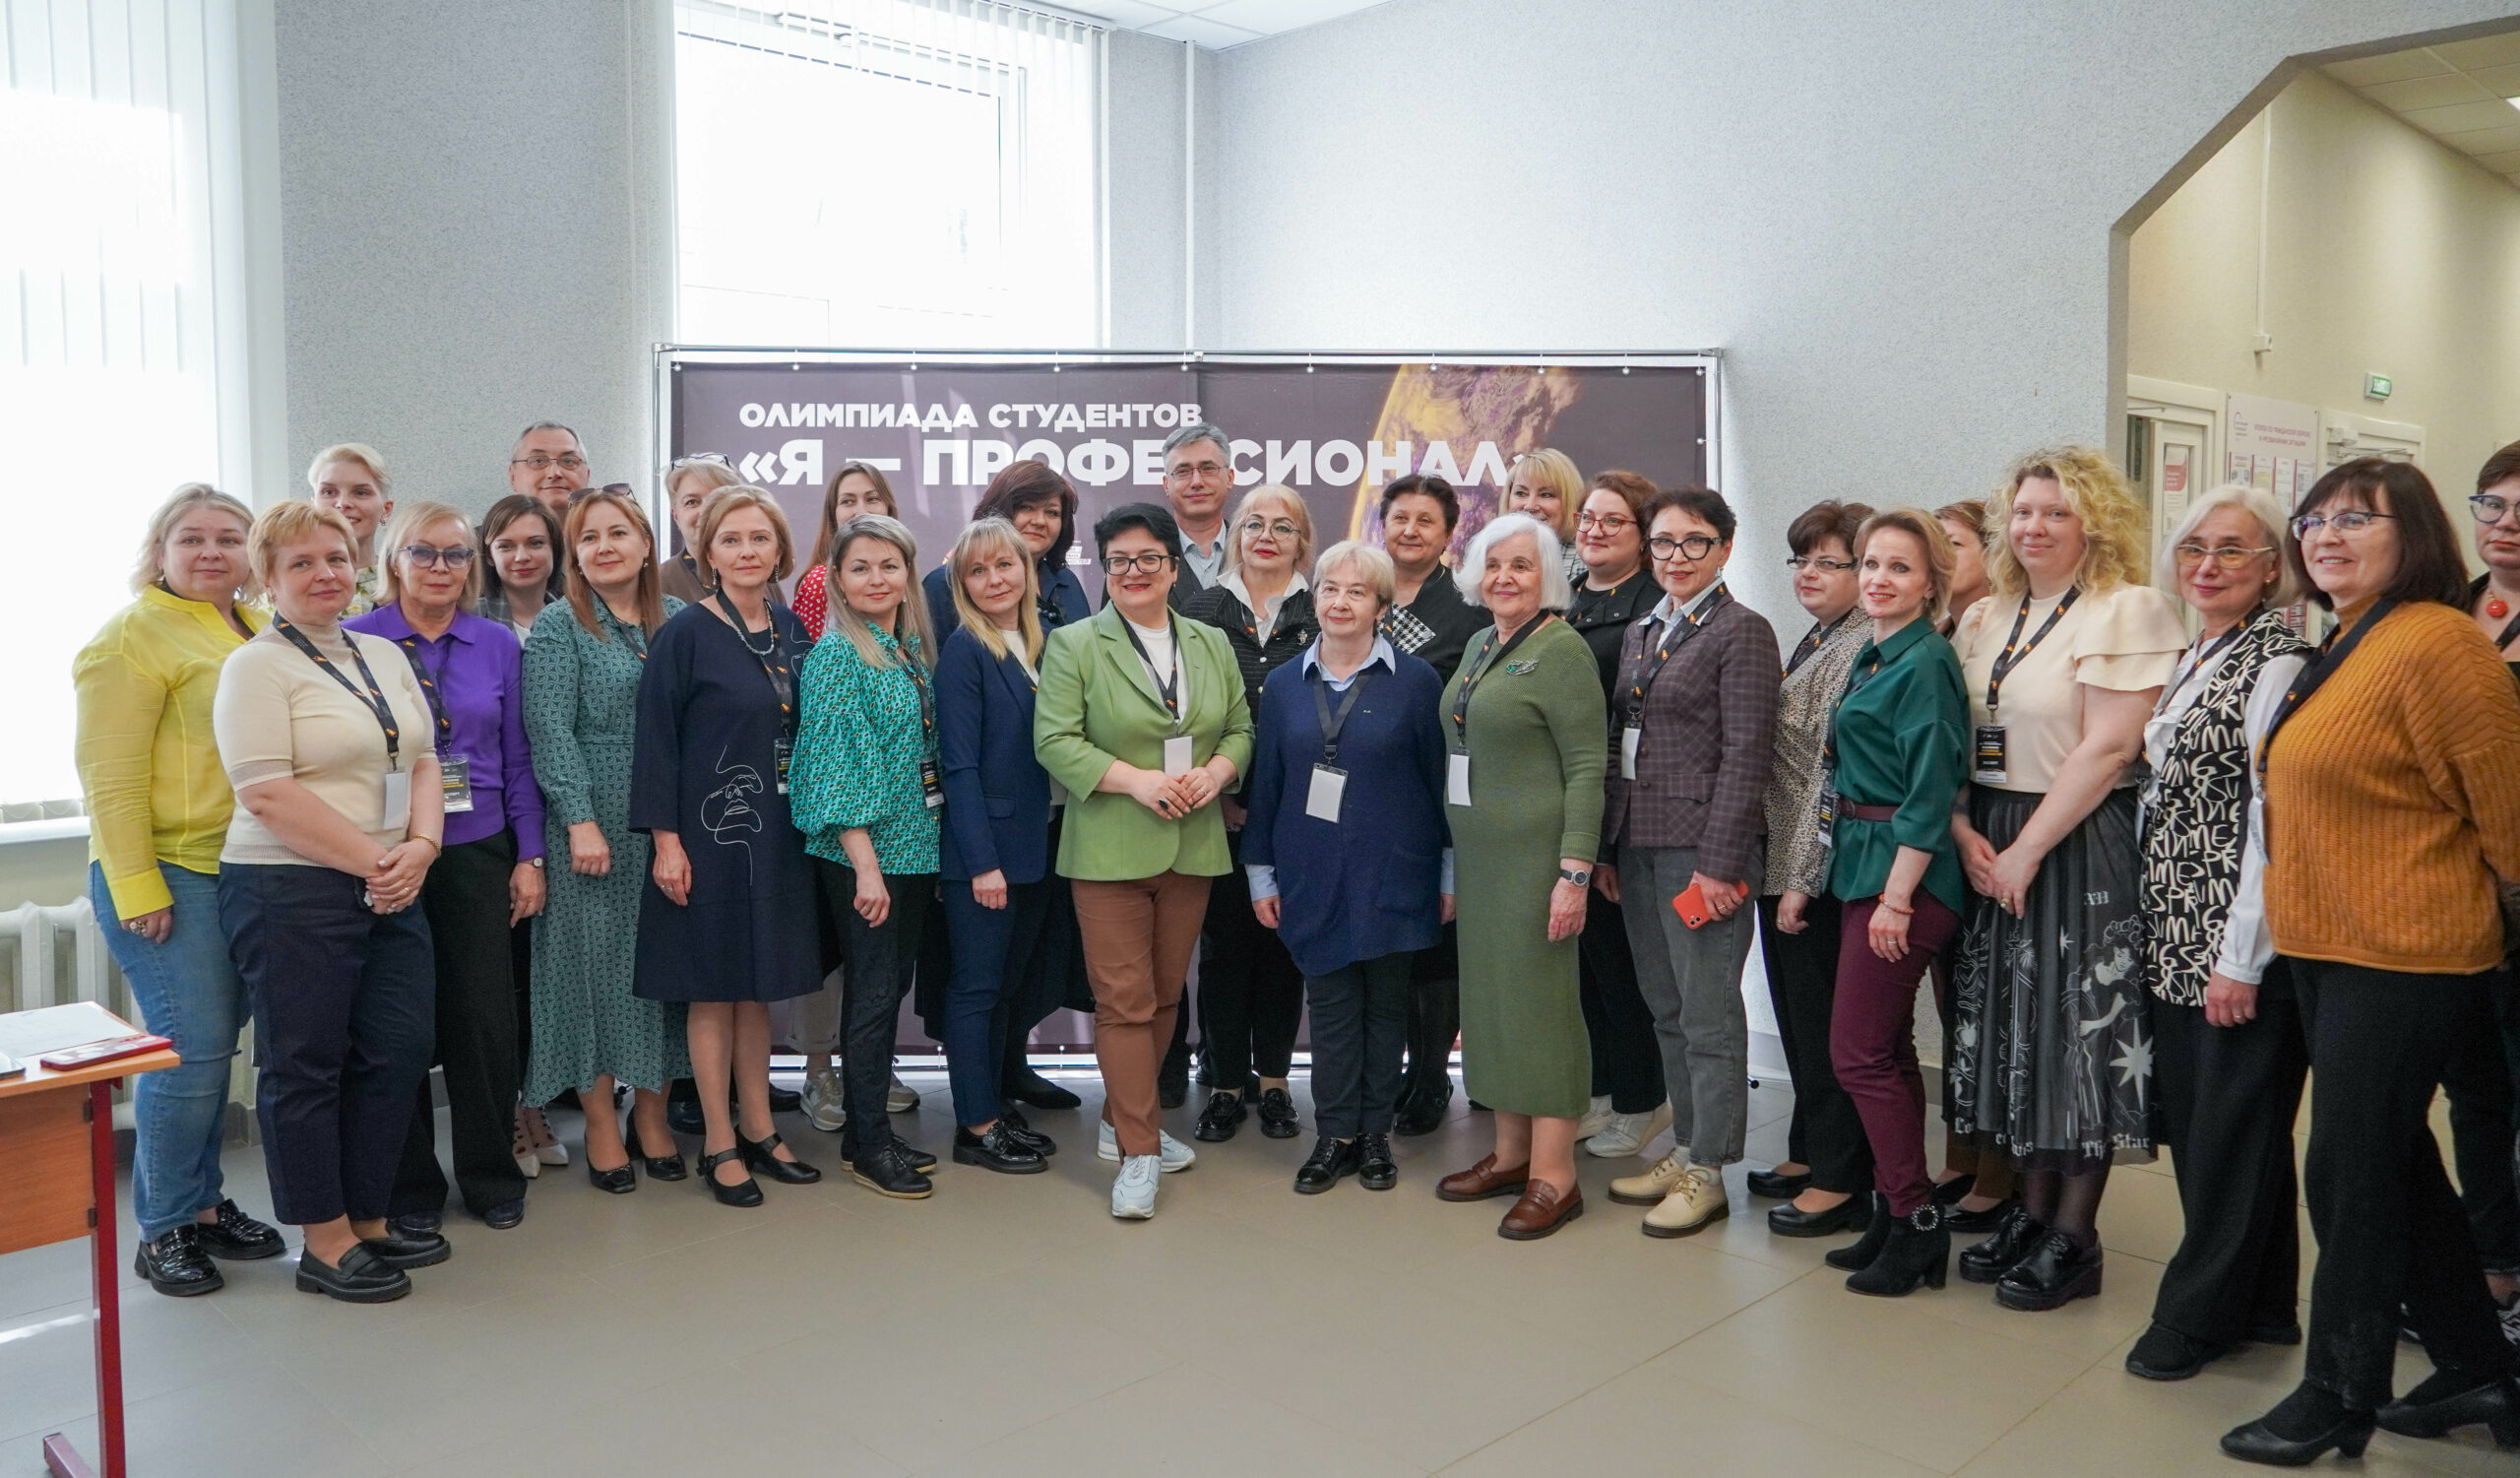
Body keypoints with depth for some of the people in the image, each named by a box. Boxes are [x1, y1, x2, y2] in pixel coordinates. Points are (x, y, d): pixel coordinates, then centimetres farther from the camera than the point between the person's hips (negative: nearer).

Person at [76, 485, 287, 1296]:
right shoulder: (134, 637, -7)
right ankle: (162, 1230, 7)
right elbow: (110, 776, -11)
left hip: (246, 873, 6)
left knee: (212, 1046, 13)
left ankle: (204, 1203, 25)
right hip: (168, 872, -6)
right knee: (192, 1048, -7)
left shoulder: (259, 633, 13)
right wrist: (137, 886, -16)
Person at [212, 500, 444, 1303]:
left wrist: (419, 849, -5)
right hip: (292, 895, -7)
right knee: (306, 1067, 2)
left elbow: (423, 762, 13)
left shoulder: (385, 657, 15)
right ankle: (325, 1245, 13)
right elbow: (266, 794, -15)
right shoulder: (258, 666, -6)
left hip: (390, 892, 7)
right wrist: (373, 860, -14)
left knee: (398, 1051, 8)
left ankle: (368, 1220, 24)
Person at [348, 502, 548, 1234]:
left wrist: (529, 856, 4)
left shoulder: (498, 645, 6)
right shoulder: (356, 643, -1)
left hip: (478, 854, 2)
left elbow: (516, 759, 8)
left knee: (486, 1016, 4)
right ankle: (410, 1183, 20)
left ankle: (492, 1173, 20)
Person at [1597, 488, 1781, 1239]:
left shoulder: (1742, 632, -6)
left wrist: (1719, 861, -17)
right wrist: (1607, 847, 13)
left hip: (1701, 851, -7)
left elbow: (1747, 754, -13)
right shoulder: (1641, 633, 16)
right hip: (1639, 848, 8)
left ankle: (1707, 1172, 10)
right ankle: (1685, 1149, 25)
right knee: (1666, 1010, 14)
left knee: (1709, 1015, 1)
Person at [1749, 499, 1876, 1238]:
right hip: (1783, 863, 9)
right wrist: (1781, 871, 15)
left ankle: (1841, 1182, 12)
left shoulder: (1862, 648, -15)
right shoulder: (1815, 642, 14)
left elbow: (1836, 771, -19)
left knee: (1825, 1023, 0)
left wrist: (1802, 877, -18)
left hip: (1818, 871, -9)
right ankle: (1809, 1153, 30)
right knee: (1799, 1018, 17)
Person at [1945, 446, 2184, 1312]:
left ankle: (2075, 1238, 13)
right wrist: (1965, 833, -6)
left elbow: (2108, 750, -16)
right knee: (2011, 1028, 12)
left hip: (2082, 846, -7)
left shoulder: (2127, 611, -8)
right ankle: (2031, 1210, 26)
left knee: (2079, 1031, 0)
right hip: (1990, 850, 7)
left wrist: (2028, 849, -16)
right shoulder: (1984, 621, 12)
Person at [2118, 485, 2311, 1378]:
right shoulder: (2194, 658, 14)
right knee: (2189, 1119, 15)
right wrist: (2162, 927, 16)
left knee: (2230, 1130, 4)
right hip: (2177, 935, 9)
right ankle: (2262, 1305, 29)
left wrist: (2242, 959, -18)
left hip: (2237, 944, -9)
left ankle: (2201, 1315, 17)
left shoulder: (2278, 665, -13)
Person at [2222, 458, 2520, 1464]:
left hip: (2402, 956, -9)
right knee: (2397, 1167, 17)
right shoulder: (2341, 649, 12)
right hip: (2327, 948, 9)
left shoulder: (2434, 642, -16)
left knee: (2349, 1175, 0)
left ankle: (2337, 1399, 16)